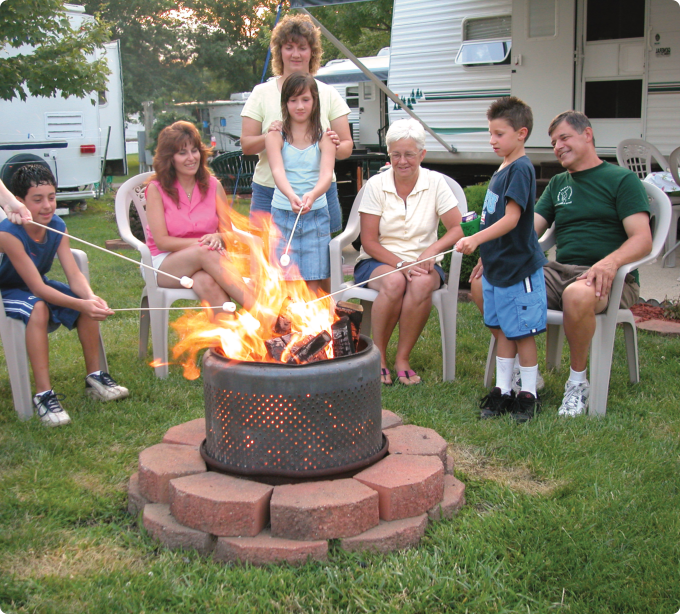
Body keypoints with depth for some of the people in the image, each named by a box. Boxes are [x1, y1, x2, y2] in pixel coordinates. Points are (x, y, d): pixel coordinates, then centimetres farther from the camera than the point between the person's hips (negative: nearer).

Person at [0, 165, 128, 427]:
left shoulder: (57, 226, -12)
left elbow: (74, 275, -17)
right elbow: (37, 288, -33)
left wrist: (90, 298, -39)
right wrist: (81, 304, -44)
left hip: (39, 286, 6)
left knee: (90, 304, -17)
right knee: (38, 308, -37)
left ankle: (94, 377, -3)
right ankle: (43, 395, -34)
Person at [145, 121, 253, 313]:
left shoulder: (213, 186, 8)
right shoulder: (157, 189, -1)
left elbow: (229, 233, 6)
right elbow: (162, 241, -7)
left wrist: (217, 238, -19)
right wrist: (202, 243, -19)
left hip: (205, 262, 3)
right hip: (166, 264, -3)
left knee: (206, 282, -36)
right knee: (205, 253, -35)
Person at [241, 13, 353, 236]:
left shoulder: (328, 94, 9)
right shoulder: (262, 93, 7)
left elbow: (347, 146, 6)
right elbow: (246, 145, 3)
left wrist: (335, 146, -18)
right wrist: (268, 137, -18)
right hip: (269, 194, 0)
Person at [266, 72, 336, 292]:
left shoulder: (324, 137, 3)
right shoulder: (276, 136, 2)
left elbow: (326, 174, -13)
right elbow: (277, 171, -15)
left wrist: (312, 195, -36)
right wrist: (291, 196, -37)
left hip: (316, 214, 1)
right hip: (283, 214, 0)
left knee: (312, 286, 1)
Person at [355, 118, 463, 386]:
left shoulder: (435, 182, 0)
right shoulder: (376, 184, -2)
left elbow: (456, 229, -5)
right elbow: (369, 241, -5)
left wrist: (432, 250, -24)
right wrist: (399, 264, -20)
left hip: (421, 262, 1)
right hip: (378, 261, -1)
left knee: (422, 283, -34)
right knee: (394, 282, -35)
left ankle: (402, 358, -19)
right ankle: (378, 355, -17)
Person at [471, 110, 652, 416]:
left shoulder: (622, 179, 3)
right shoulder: (558, 184, 22)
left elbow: (642, 240, -9)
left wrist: (611, 262, -30)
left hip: (608, 279, -5)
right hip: (559, 272, 6)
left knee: (578, 295, -42)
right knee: (483, 284, -15)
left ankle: (578, 381, -17)